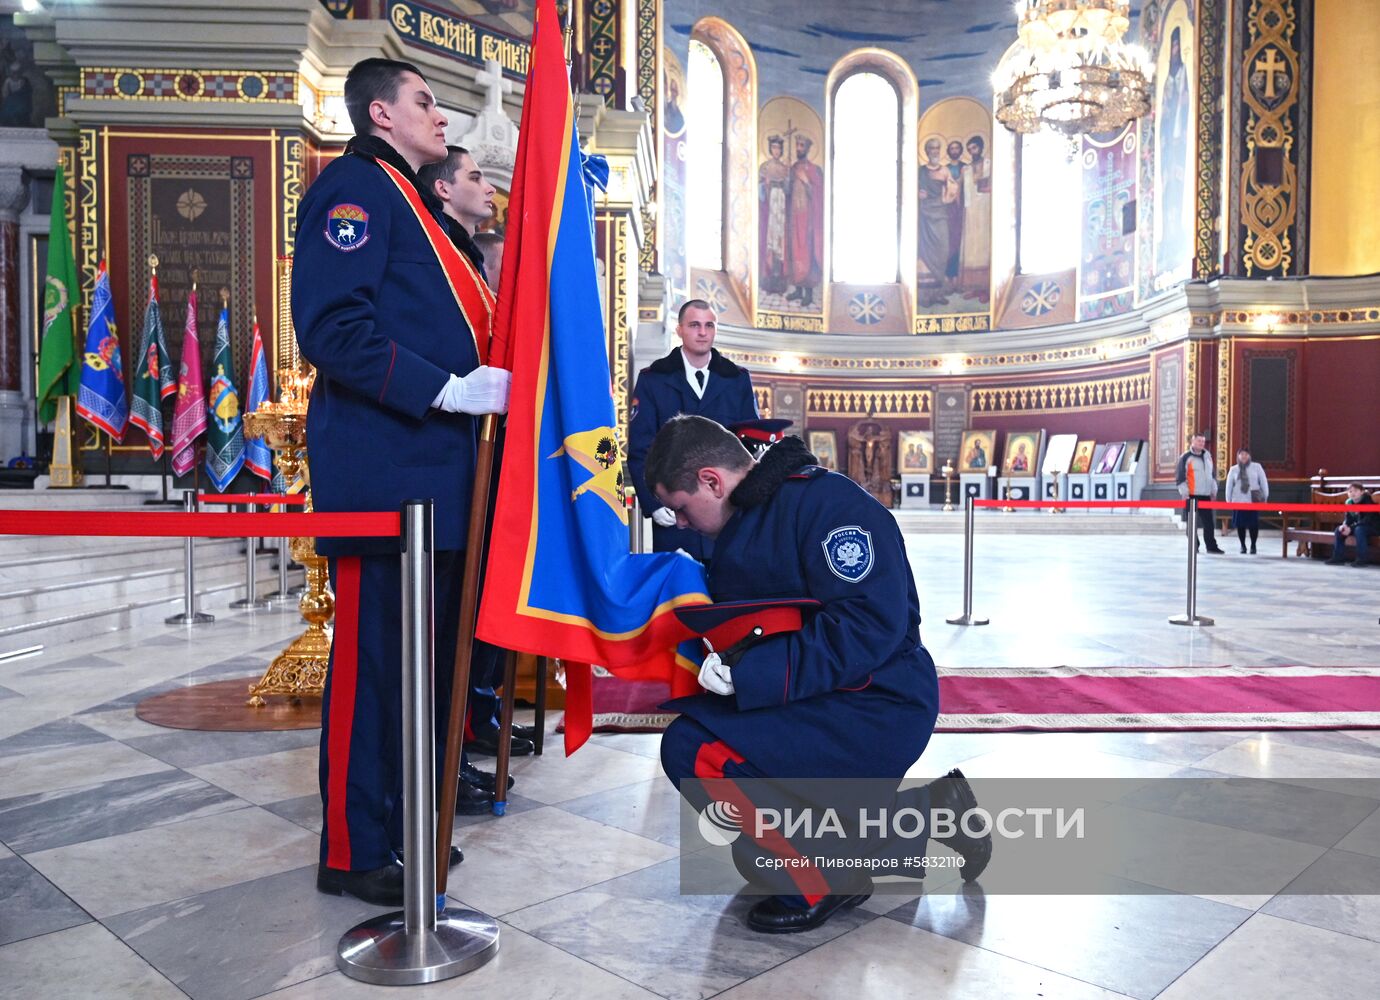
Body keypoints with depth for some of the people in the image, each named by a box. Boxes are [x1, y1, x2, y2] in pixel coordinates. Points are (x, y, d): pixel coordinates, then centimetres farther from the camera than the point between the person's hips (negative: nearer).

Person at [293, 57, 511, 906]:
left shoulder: (409, 199, 25)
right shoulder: (355, 187, -6)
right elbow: (334, 328, -19)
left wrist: (487, 375, 14)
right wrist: (448, 389, -21)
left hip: (434, 468, 10)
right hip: (382, 468, -10)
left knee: (428, 652, 14)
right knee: (376, 657, -4)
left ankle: (405, 822, 26)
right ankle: (354, 852, 9)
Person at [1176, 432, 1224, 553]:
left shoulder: (1208, 456, 14)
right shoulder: (1186, 457, -6)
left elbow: (1213, 474, 23)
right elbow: (1180, 476, -10)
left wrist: (1213, 490, 18)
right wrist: (1184, 492, -14)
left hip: (1206, 495, 6)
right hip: (1192, 495, -6)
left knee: (1209, 521, 4)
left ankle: (1211, 546, 8)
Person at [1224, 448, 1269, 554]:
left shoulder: (1256, 467, 4)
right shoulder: (1233, 469, 8)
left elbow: (1263, 482, 5)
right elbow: (1229, 486, 9)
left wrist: (1265, 497, 3)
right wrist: (1228, 500, 7)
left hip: (1254, 501, -1)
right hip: (1238, 501, 1)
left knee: (1253, 523, -4)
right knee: (1240, 524, 1)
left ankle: (1253, 545, 9)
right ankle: (1243, 545, 13)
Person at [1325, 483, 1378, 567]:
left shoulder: (1368, 501, -20)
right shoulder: (1349, 502, -1)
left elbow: (1368, 520, -27)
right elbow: (1348, 518, 6)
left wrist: (1351, 528, -31)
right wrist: (1344, 525, -18)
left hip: (1373, 527, -7)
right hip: (1357, 526, 7)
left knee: (1359, 530, -35)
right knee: (1338, 530, -6)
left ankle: (1363, 559, -29)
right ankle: (1338, 557, -3)